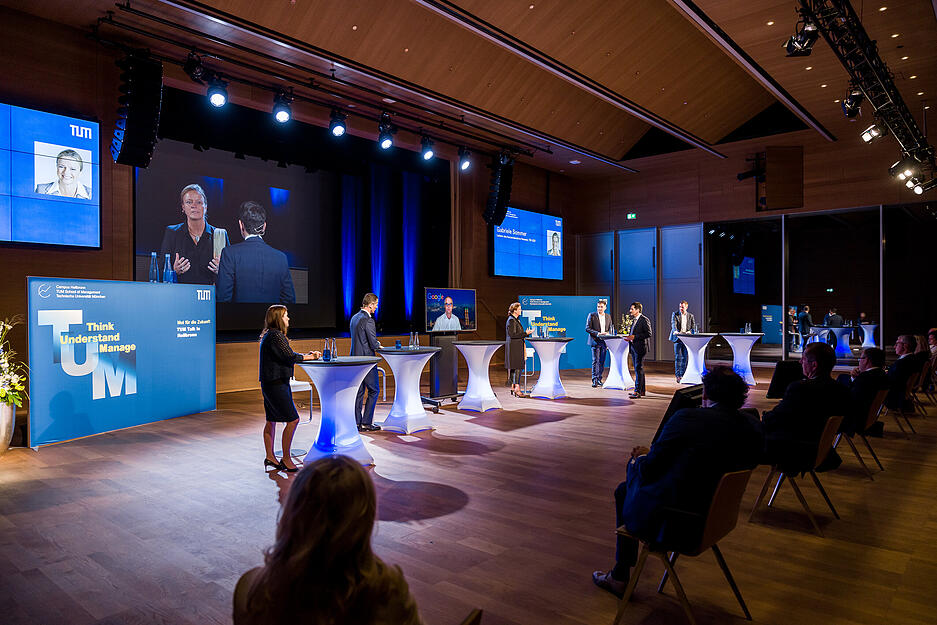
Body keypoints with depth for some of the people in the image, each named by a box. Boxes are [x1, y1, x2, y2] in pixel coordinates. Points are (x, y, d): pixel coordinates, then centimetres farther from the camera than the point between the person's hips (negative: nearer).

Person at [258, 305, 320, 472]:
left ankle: (270, 457, 22)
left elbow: (285, 356, 15)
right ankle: (285, 459, -1)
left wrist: (306, 354, 8)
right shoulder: (275, 336, -17)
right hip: (276, 384, -11)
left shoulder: (269, 335, 15)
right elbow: (290, 357, -18)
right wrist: (309, 357, -3)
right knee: (292, 419, -8)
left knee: (271, 420, 15)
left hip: (269, 383, 11)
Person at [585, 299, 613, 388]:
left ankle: (599, 379, 15)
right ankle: (595, 380, -7)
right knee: (595, 361, -8)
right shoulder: (592, 315, -1)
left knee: (602, 361, 6)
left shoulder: (608, 316, 12)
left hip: (604, 341, 4)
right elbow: (587, 329, -7)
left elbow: (610, 329, 19)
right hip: (595, 341, -4)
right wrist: (597, 333, -18)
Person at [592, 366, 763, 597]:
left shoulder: (687, 418, -20)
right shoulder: (752, 424, -3)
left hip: (671, 524, -6)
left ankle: (620, 577, 32)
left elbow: (649, 469, -15)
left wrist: (640, 458, 11)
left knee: (625, 489, 23)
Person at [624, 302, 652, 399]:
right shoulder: (634, 320, 17)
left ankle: (637, 391, -8)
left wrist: (634, 337, -19)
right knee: (637, 369, 12)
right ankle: (642, 390, 19)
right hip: (633, 347, 9)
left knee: (639, 369, -9)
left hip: (640, 347, -9)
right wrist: (629, 337, 6)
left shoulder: (644, 320, -10)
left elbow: (648, 334, -17)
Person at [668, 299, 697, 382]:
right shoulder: (675, 314, 3)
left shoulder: (691, 316, 9)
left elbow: (694, 327, 4)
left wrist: (690, 332, -18)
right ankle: (678, 376, -7)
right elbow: (673, 324, -11)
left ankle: (683, 375, 14)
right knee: (678, 357, -7)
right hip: (677, 338, -2)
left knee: (684, 357, 6)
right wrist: (675, 331, -30)